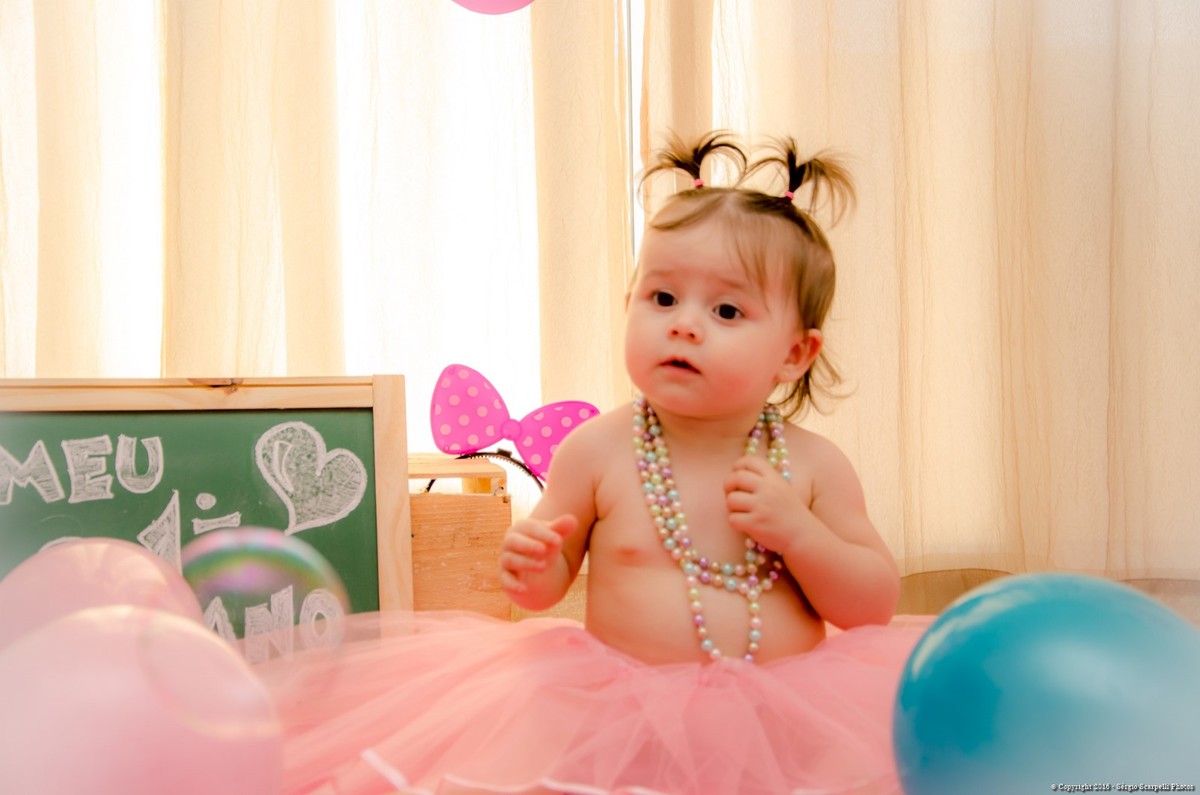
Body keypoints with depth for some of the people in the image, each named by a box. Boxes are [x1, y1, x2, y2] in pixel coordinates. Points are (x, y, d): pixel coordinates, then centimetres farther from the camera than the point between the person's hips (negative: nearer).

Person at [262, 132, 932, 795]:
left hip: (787, 720, 1)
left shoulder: (814, 466, -2)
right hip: (620, 712, -1)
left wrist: (797, 531, -15)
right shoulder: (597, 450, -3)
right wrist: (529, 565, -18)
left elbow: (877, 605, 1)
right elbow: (550, 582, 7)